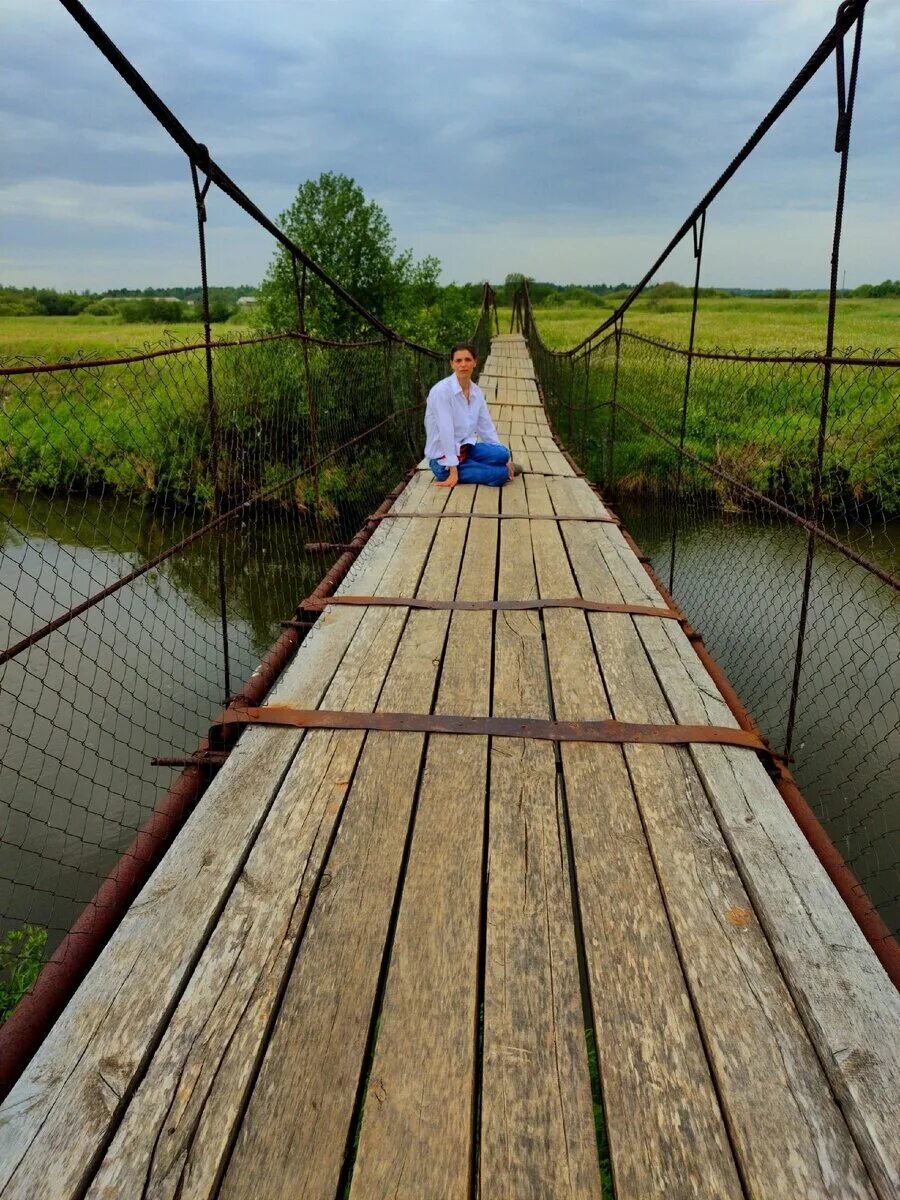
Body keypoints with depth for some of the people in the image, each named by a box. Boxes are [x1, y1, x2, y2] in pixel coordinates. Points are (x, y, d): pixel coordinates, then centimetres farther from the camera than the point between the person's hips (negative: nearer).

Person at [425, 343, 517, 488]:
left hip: (465, 448, 7)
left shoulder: (477, 392, 4)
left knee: (501, 454, -22)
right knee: (500, 474, -21)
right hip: (443, 458, -7)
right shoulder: (442, 390, -18)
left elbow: (486, 427, 9)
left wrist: (503, 458, 2)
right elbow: (446, 431, -23)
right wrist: (453, 471, -26)